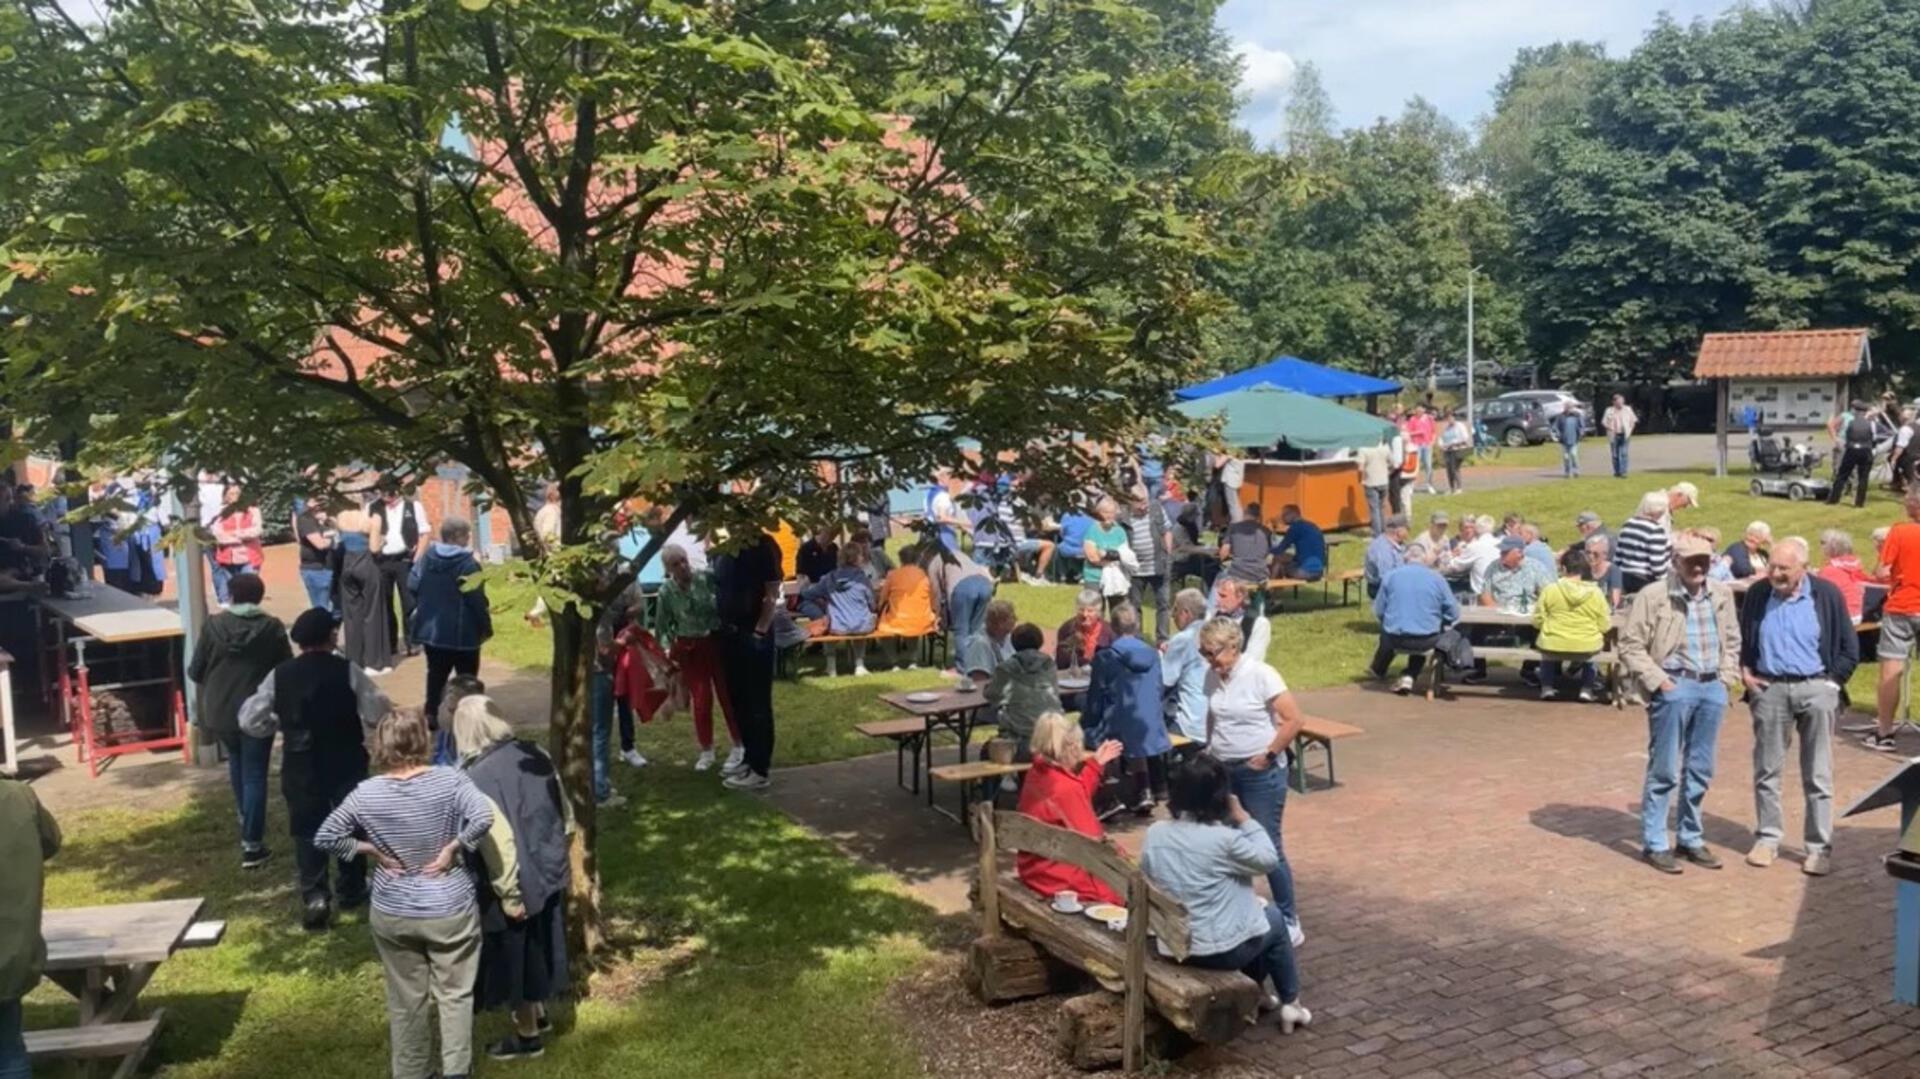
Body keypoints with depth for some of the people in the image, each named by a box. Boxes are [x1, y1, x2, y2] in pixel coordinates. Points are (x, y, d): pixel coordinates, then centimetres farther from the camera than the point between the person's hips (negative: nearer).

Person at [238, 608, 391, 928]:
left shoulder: (280, 675, -6)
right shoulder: (348, 671, -12)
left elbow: (250, 721, -3)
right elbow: (380, 714, -12)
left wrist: (281, 725, 14)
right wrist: (358, 724, 9)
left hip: (300, 768, 1)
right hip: (346, 764, 0)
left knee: (307, 829, 10)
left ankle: (314, 896, 0)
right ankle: (350, 889, 30)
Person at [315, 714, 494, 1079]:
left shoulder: (367, 793, -10)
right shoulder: (450, 780, -16)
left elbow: (324, 837, -6)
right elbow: (484, 818, -28)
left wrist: (369, 850, 0)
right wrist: (453, 847, -15)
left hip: (393, 914, 2)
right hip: (450, 910, -2)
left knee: (406, 999, 18)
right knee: (455, 994, 13)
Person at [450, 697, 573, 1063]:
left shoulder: (476, 778, -23)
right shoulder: (534, 754, -4)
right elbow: (564, 811, 6)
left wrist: (509, 895, -16)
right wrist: (559, 857, 20)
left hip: (514, 885, -6)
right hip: (549, 872, 7)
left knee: (514, 956, 12)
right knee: (538, 946, 25)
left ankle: (527, 1036, 29)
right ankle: (536, 1011, 45)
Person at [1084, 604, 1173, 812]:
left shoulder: (1105, 657, -9)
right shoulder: (1152, 655, 4)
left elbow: (1096, 699, -4)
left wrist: (1088, 717, 15)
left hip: (1121, 732, -5)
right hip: (1152, 729, 5)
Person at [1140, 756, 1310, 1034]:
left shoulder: (1154, 833, -6)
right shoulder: (1223, 838, -22)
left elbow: (1146, 878, 9)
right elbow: (1269, 860, -7)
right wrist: (1245, 819, -1)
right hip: (1222, 950, -6)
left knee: (1255, 915, 32)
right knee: (1274, 919, 26)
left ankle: (1256, 993, 44)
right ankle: (1291, 1004, 35)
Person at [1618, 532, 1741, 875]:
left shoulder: (1722, 595, 9)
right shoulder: (1653, 596, -9)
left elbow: (1732, 640, 20)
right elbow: (1630, 644, -8)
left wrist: (1726, 676, 10)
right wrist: (1657, 681, -12)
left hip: (1712, 687, 6)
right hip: (1674, 687, -5)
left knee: (1700, 770, 13)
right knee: (1664, 770, -1)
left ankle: (1691, 839, 25)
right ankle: (1654, 844, 8)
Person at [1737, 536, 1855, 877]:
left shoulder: (1827, 594, -3)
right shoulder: (1757, 595, 2)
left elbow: (1850, 649, 3)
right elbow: (1741, 641, 15)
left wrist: (1831, 682, -4)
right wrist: (1745, 673, 1)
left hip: (1815, 689, -2)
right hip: (1769, 689, 2)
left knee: (1818, 775, 4)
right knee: (1767, 770, 8)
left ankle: (1820, 847, 12)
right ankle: (1767, 838, 19)